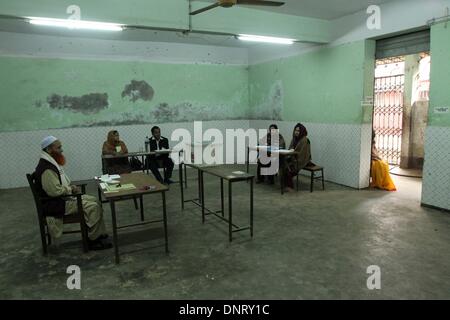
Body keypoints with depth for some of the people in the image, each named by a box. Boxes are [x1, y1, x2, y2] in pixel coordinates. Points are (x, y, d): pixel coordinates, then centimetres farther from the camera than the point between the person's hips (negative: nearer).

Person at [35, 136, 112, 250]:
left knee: (93, 200, 11)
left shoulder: (51, 163, 11)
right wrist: (71, 189, -13)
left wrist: (70, 187, 4)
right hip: (56, 204, -11)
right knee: (92, 207, -19)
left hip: (63, 198, 11)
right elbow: (55, 191, -29)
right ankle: (93, 240, -6)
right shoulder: (46, 169, -24)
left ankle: (99, 233, 14)